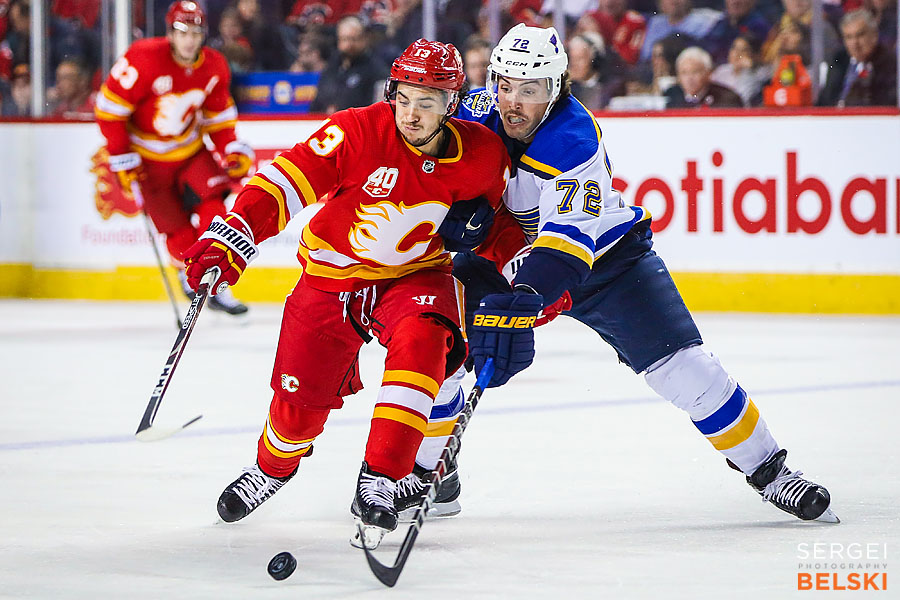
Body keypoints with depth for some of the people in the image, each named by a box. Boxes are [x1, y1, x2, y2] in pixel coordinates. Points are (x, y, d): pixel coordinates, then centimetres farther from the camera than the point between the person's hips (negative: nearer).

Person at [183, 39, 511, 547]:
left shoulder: (483, 155, -14)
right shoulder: (359, 132, -24)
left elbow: (501, 210, 9)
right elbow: (287, 181, -26)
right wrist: (232, 239, -34)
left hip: (415, 273, 1)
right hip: (332, 272, -1)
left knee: (421, 343, -32)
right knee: (301, 399, 0)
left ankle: (379, 482, -28)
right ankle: (273, 467, 38)